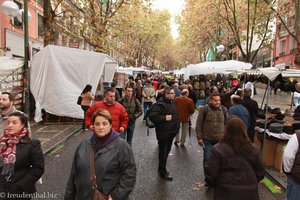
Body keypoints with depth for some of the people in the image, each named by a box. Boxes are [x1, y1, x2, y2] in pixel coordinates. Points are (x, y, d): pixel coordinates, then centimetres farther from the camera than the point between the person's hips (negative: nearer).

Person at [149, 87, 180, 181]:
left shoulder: (172, 103, 12)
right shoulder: (159, 104, -17)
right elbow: (152, 116, -25)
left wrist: (177, 125, 16)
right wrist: (164, 118, -26)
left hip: (172, 131, 9)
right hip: (163, 132, -9)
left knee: (167, 151, 18)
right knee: (163, 152, 2)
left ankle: (161, 168, 35)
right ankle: (163, 172, 16)